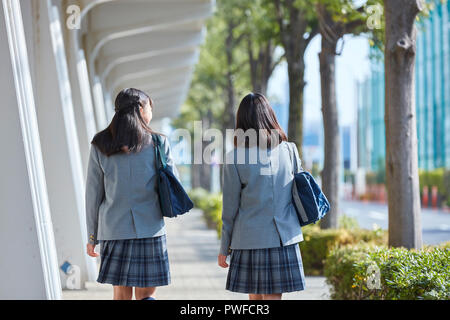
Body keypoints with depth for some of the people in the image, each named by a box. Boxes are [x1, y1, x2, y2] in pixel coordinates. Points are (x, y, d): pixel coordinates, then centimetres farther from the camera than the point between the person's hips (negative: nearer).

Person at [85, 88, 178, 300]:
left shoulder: (100, 146, 2)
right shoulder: (157, 143, -3)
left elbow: (93, 194, 4)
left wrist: (92, 235, 10)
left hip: (114, 228, 2)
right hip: (150, 228, -2)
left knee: (121, 295, 12)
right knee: (146, 295, 6)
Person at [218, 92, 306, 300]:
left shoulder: (234, 158, -5)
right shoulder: (289, 150, 1)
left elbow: (230, 208, -1)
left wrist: (224, 247, 8)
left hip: (249, 237, -1)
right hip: (284, 237, 1)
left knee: (255, 296, 11)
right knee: (273, 295, 2)